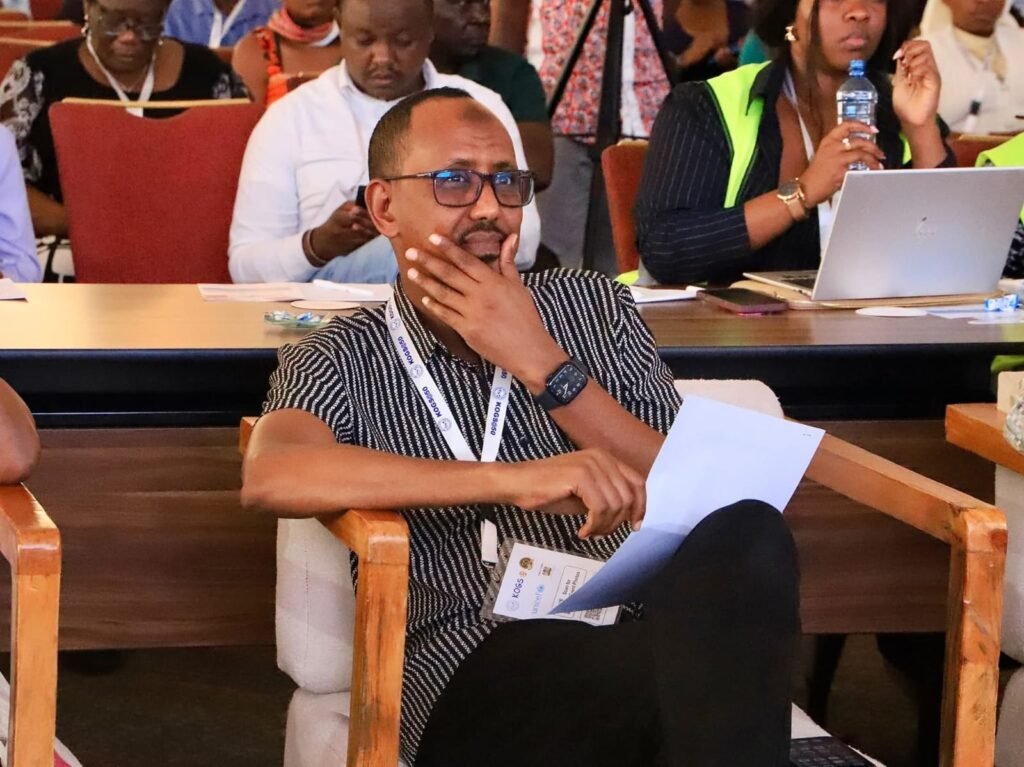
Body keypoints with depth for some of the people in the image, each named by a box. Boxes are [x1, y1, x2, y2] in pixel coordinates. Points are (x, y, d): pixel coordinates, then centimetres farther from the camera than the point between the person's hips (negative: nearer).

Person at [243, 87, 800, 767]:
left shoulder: (594, 305, 20)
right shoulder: (341, 363, 11)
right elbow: (269, 477, -14)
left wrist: (543, 365, -3)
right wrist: (518, 480, -22)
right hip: (479, 671, -5)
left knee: (745, 534, -32)